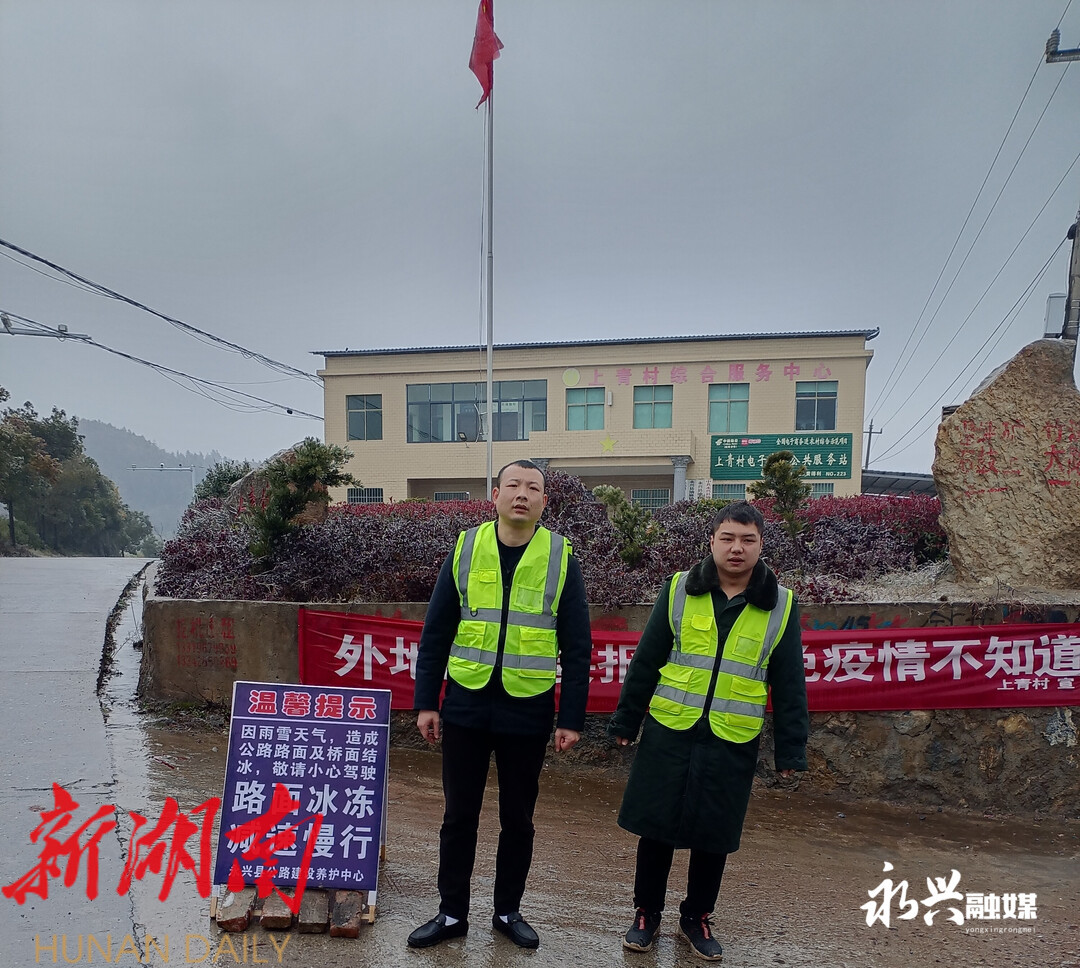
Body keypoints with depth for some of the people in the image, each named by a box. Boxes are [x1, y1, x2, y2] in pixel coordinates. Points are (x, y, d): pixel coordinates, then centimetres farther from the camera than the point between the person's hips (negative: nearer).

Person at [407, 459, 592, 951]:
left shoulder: (561, 558, -4)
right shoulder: (465, 548, -2)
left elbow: (576, 647, -2)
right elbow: (436, 631, 1)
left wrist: (571, 718, -4)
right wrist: (425, 701, -1)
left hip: (527, 712, -1)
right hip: (465, 706, 1)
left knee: (517, 818, 15)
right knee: (459, 815, 13)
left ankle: (508, 911, 35)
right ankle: (451, 912, 32)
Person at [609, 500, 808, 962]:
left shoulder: (781, 604, -2)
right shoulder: (678, 590, -3)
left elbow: (789, 685, 3)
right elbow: (645, 662, 2)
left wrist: (790, 750, 3)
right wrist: (626, 722, 4)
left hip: (733, 743, 1)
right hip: (668, 733, 0)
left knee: (714, 836, 13)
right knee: (656, 828, 10)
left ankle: (697, 917, 36)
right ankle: (646, 913, 32)